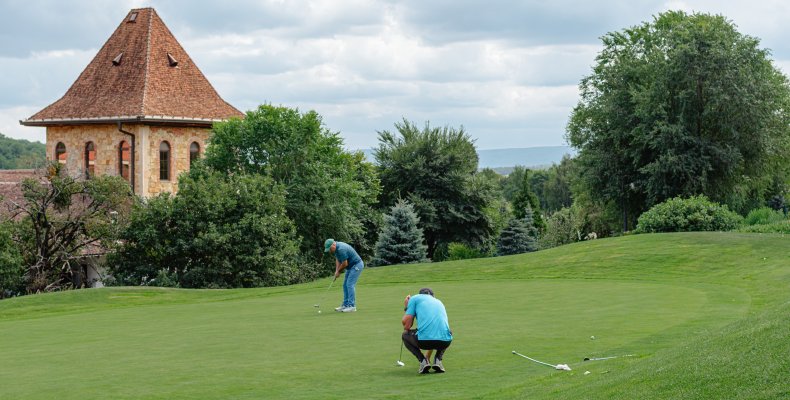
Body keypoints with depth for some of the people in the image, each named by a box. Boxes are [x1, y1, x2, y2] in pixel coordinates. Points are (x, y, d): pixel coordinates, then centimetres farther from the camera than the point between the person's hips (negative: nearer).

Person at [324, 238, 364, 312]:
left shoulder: (341, 249, -28)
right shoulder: (336, 248, 2)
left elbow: (345, 264, -23)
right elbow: (338, 260, 13)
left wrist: (338, 271, -7)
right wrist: (337, 271, 0)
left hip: (357, 265, -10)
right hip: (351, 266, 10)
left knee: (350, 285, -14)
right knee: (345, 285, 8)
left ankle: (352, 306, -13)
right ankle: (345, 305, 10)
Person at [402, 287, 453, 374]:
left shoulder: (415, 298, 17)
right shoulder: (439, 302, 33)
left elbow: (407, 325, 7)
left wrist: (407, 307, 28)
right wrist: (428, 356, 57)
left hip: (424, 340, -4)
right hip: (444, 342, 4)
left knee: (405, 335, 30)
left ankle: (423, 361, 8)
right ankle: (438, 359, 15)